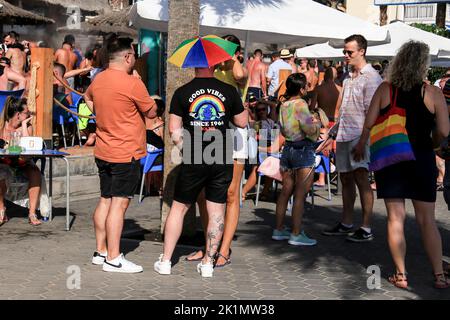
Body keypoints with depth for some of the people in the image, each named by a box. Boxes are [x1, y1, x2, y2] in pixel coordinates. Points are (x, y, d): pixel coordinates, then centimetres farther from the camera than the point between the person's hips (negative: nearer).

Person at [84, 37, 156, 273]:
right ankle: (113, 259, -4)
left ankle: (101, 251, 21)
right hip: (126, 154, -8)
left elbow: (87, 97, 28)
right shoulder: (132, 83, -18)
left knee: (105, 201, 14)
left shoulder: (98, 80, 6)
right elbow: (151, 112, -6)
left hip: (103, 152, 8)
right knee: (119, 203, -6)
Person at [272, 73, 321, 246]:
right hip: (303, 149, -8)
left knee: (286, 191, 13)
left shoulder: (284, 105, 10)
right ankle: (296, 234, -4)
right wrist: (317, 123, 1)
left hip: (288, 148, 8)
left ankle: (278, 230, 19)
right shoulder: (301, 104, -13)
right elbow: (309, 129, -20)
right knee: (300, 194, -4)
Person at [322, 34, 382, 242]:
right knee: (346, 178, 12)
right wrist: (334, 133, 20)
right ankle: (346, 224, 21)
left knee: (361, 178, -10)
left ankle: (366, 228, -7)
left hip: (360, 135, -8)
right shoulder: (348, 76, 17)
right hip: (344, 135, 8)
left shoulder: (371, 77, -8)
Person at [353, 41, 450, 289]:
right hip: (421, 159, 0)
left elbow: (369, 125, -2)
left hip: (389, 158, 1)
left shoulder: (385, 89, -4)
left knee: (396, 217, 6)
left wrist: (360, 146, 16)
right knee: (427, 220, 8)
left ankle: (401, 275, 7)